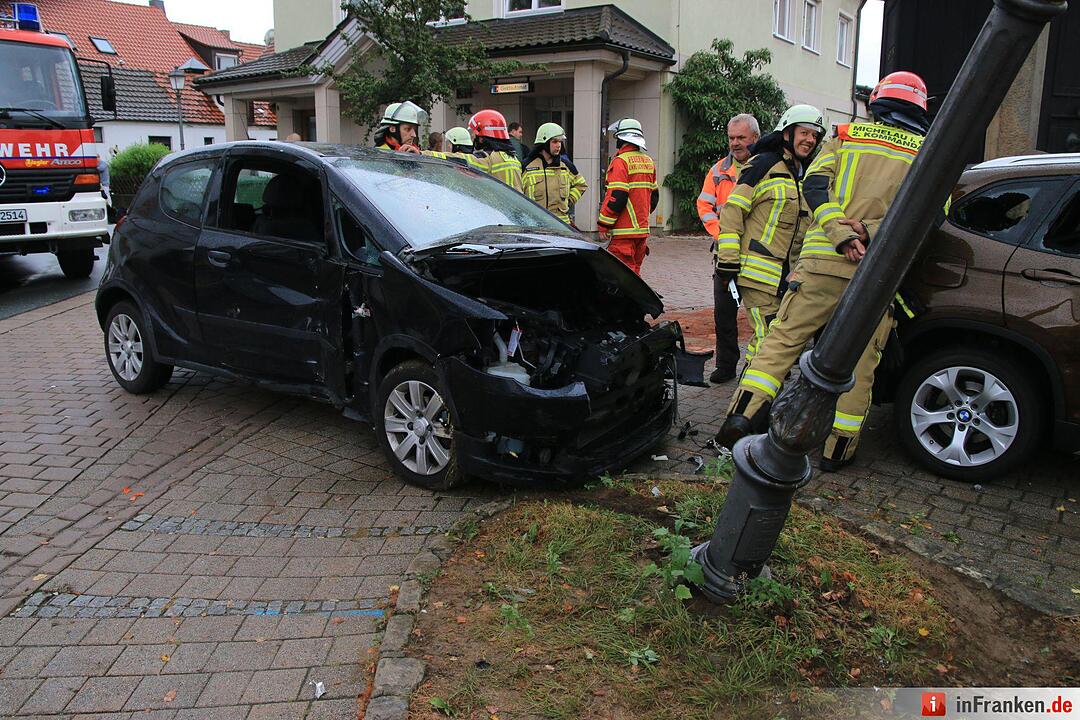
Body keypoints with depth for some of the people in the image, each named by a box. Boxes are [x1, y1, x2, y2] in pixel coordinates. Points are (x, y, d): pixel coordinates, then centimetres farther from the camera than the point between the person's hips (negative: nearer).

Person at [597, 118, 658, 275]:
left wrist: (603, 226, -11)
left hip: (624, 232, -8)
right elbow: (654, 196, 20)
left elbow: (615, 198, -18)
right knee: (634, 271, 17)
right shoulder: (648, 162, 14)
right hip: (642, 229, 8)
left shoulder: (620, 162, -12)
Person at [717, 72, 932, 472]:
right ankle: (839, 447, 15)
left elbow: (815, 184, -3)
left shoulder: (846, 135, 12)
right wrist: (871, 231, -10)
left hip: (822, 259, 0)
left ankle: (743, 413, -4)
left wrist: (841, 233, -12)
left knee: (783, 338, 7)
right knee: (859, 363, 8)